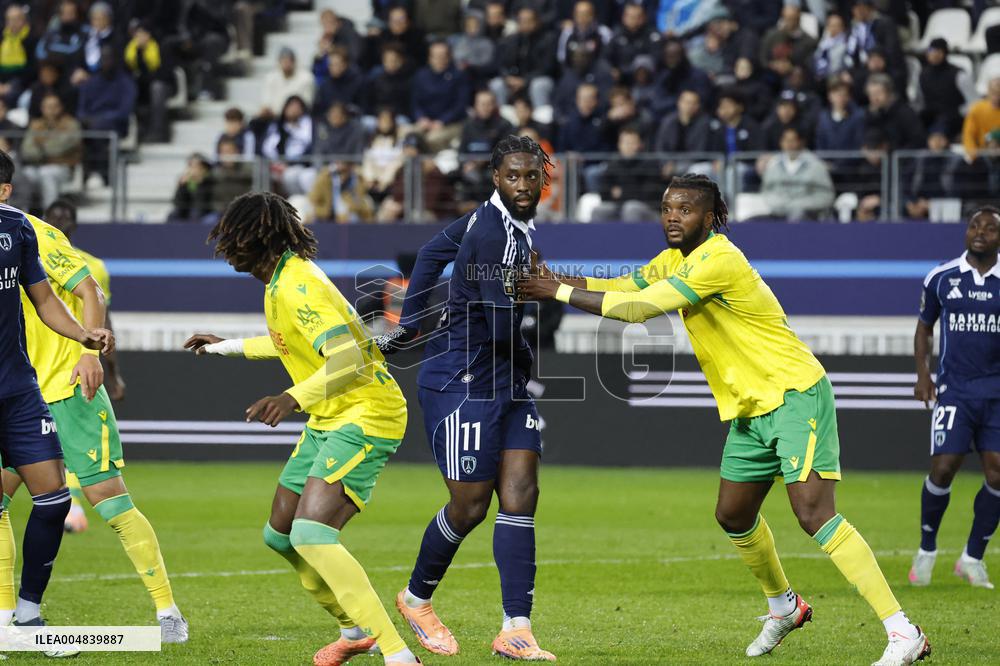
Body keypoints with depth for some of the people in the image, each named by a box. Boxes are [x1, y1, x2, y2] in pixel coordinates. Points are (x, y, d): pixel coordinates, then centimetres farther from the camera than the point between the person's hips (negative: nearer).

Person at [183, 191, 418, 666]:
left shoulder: (298, 285, -20)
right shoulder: (285, 278, 11)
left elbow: (347, 359, -31)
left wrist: (293, 398, -44)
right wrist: (226, 347, 40)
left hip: (366, 417, -10)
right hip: (330, 420, 10)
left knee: (311, 534, -25)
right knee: (280, 535, 15)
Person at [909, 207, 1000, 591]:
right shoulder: (941, 278, 4)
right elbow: (924, 327, 15)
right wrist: (922, 372, 2)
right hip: (953, 388, -1)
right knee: (943, 468, -10)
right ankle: (926, 550, 12)